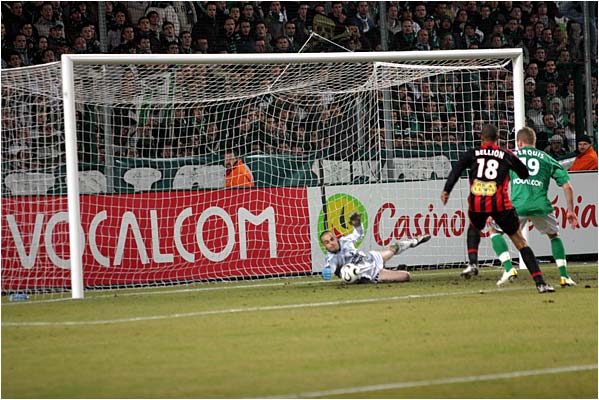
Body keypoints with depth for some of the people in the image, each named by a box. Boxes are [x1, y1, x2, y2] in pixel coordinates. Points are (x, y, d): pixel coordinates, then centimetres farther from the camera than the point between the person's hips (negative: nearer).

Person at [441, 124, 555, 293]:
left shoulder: (472, 154, 14)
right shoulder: (506, 155, 14)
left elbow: (456, 169, 0)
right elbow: (525, 174, 21)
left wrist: (447, 190, -6)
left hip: (476, 203, 1)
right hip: (499, 203, -1)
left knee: (474, 228, 36)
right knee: (520, 241, 6)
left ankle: (473, 263, 15)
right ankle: (540, 282, -2)